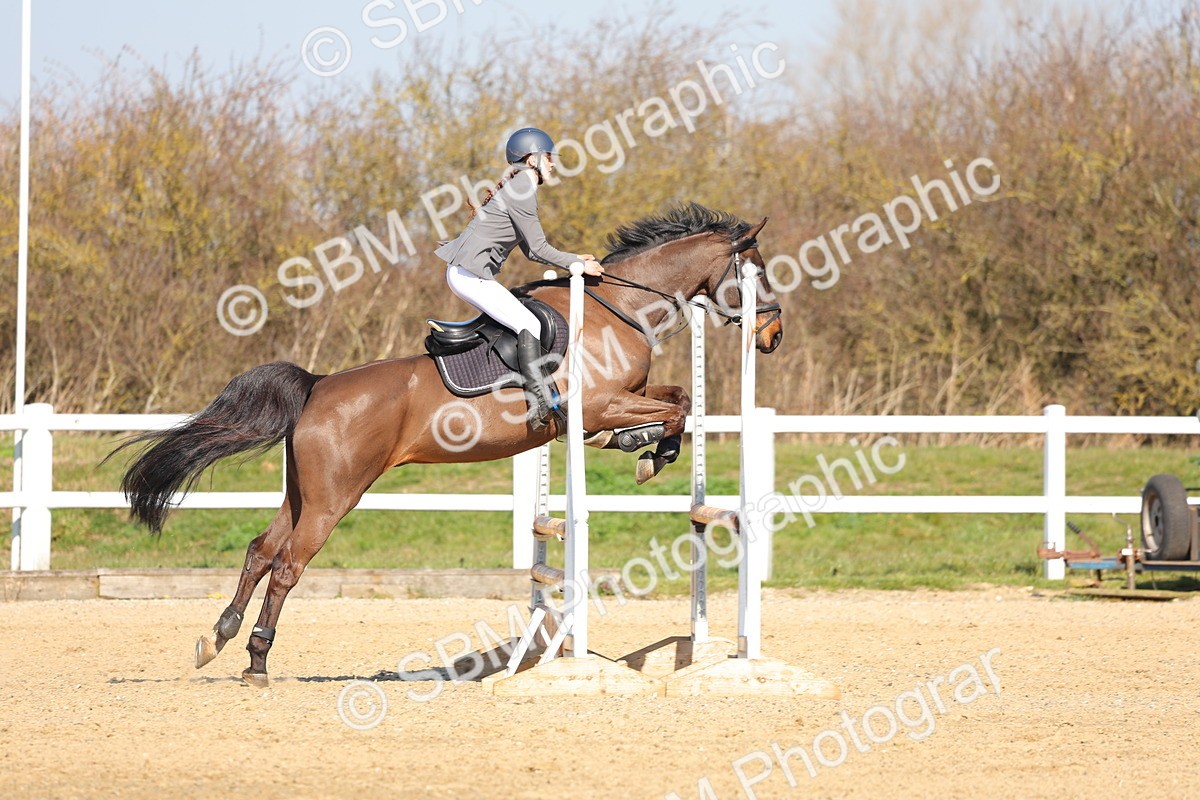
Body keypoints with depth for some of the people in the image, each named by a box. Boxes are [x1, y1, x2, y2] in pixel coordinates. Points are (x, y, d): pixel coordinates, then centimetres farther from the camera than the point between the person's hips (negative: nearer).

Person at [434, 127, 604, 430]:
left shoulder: (518, 189, 19)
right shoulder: (521, 192, -13)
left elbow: (532, 251, 22)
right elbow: (539, 249, -12)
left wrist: (574, 259, 15)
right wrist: (580, 265, -3)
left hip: (464, 272, 11)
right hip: (469, 273, -11)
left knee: (526, 321, 15)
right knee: (529, 325, -18)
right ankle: (541, 404, -26)